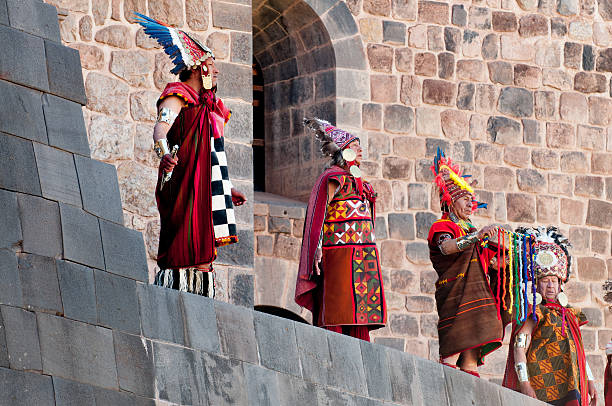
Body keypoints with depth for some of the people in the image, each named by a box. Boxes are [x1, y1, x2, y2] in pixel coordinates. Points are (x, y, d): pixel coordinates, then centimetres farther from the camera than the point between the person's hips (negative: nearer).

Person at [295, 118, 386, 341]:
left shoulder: (357, 180, 23)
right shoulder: (334, 178, -2)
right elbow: (319, 213, -9)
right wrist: (318, 249, -18)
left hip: (362, 257, 8)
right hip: (340, 253, -8)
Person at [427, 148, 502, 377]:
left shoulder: (470, 233, 27)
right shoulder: (441, 228, 1)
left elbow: (486, 262, 33)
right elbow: (446, 247, -23)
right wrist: (477, 235, -36)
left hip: (476, 298, 8)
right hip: (455, 296, -8)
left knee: (471, 361, 2)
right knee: (451, 353, -17)